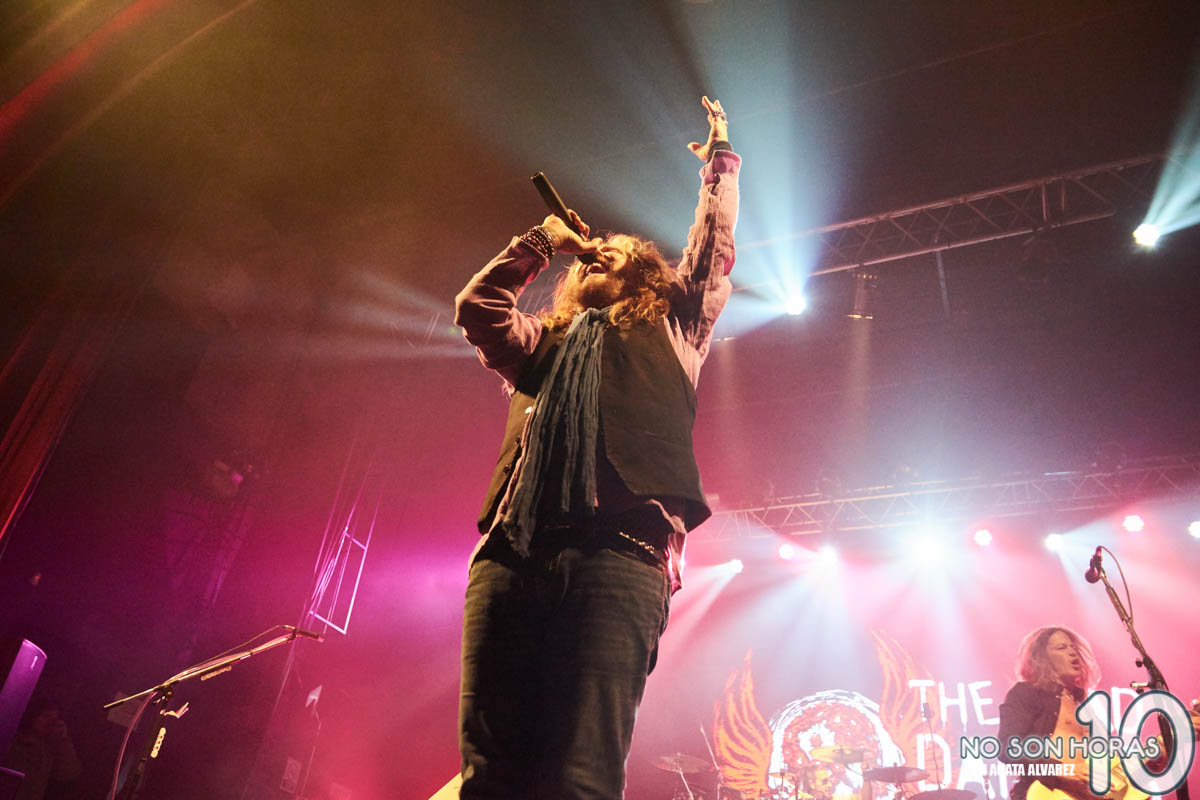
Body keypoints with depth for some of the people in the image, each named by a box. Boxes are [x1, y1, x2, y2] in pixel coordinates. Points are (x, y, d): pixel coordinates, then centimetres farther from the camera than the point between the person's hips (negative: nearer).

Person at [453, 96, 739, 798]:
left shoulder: (669, 333, 25)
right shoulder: (543, 346, 32)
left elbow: (713, 254, 23)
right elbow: (477, 304, 29)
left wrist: (721, 162, 35)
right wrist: (544, 240, 35)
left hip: (618, 557, -3)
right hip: (511, 557, 4)